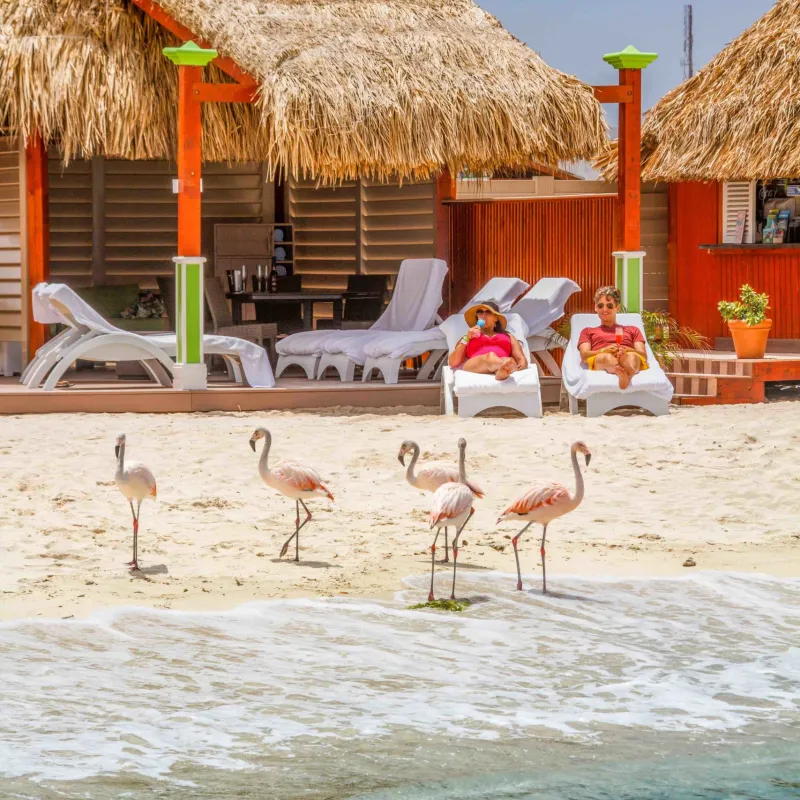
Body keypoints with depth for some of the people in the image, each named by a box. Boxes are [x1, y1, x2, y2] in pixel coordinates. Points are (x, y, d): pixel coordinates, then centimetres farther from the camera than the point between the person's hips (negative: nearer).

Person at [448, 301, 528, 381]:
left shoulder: (508, 337, 35)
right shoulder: (469, 337, 35)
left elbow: (521, 359, 19)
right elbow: (453, 363, 21)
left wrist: (522, 364, -7)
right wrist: (466, 338, 14)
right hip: (475, 367, -1)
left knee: (511, 362, -38)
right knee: (491, 356, -39)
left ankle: (504, 370, -74)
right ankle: (506, 368, -73)